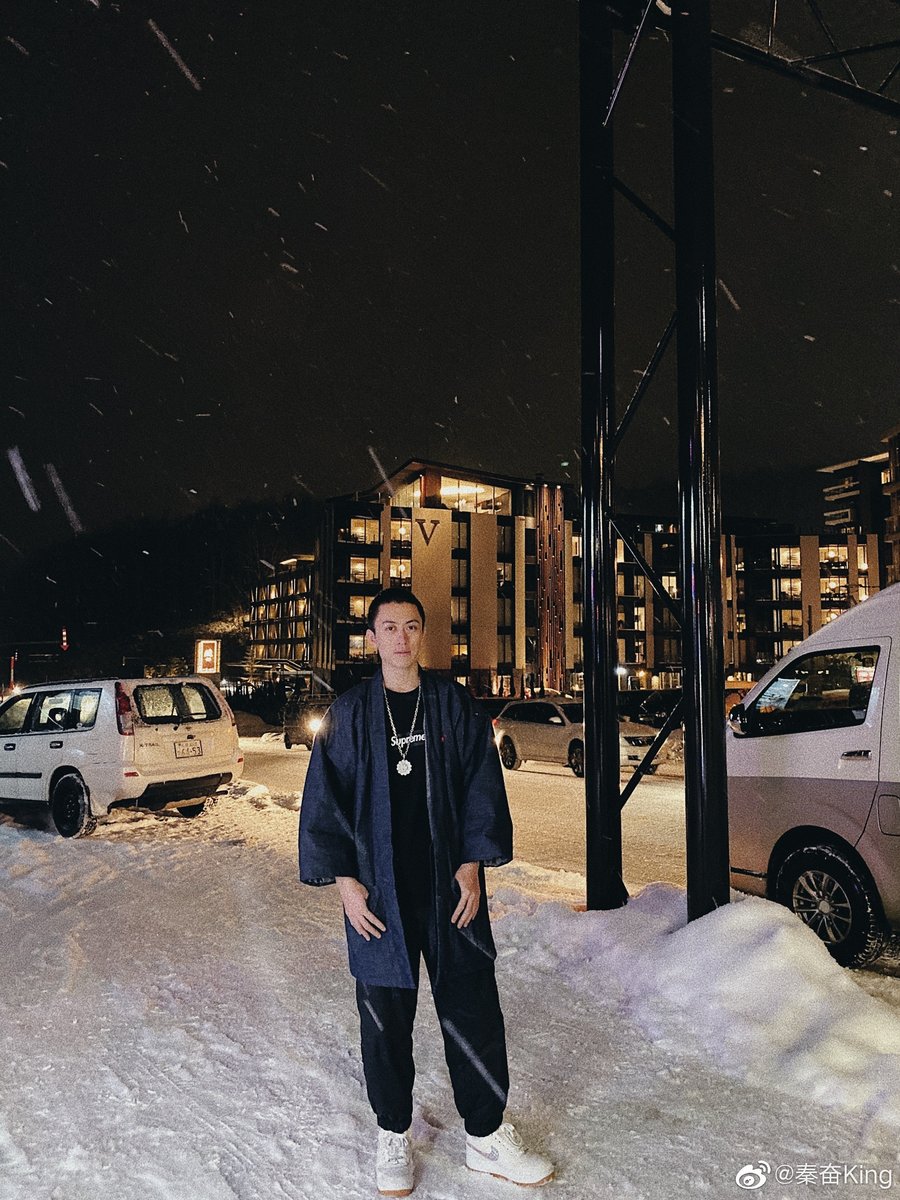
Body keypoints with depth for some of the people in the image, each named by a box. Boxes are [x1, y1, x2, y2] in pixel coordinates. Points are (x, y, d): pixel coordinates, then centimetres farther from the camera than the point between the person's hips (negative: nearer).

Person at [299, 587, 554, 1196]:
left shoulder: (455, 704, 2)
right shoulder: (349, 713, -1)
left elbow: (483, 785, 2)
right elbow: (324, 800, 1)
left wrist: (472, 863, -5)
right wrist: (345, 881, -5)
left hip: (450, 886, 1)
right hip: (378, 892, 0)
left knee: (473, 1010, 7)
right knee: (385, 1015, 10)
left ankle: (487, 1135, 26)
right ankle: (394, 1136, 30)